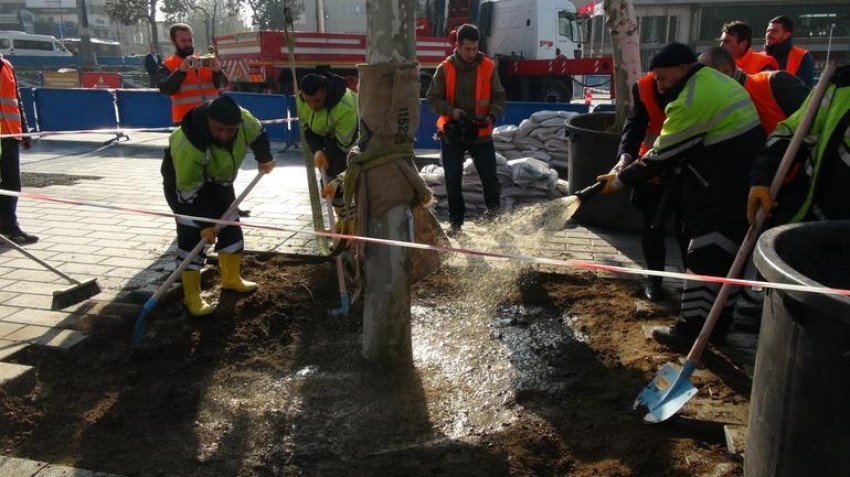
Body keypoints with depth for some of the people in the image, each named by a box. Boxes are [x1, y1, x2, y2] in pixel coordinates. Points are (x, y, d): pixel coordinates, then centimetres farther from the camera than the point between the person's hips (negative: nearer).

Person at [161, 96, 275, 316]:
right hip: (183, 181, -6)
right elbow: (189, 192, -33)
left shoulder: (244, 119, -28)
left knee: (230, 225, 11)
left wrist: (264, 159, 9)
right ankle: (192, 296, -2)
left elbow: (258, 135, -2)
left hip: (217, 178, 6)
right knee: (192, 234, -13)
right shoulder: (187, 146, -42)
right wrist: (204, 224, -30)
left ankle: (231, 278, 29)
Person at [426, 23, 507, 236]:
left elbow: (500, 97, 2)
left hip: (481, 133, 0)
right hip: (452, 133, 0)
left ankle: (494, 209, 35)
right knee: (452, 180, 4)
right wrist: (451, 110, -18)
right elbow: (432, 98, 0)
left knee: (489, 175, 5)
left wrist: (492, 115, -17)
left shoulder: (488, 67, -3)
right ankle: (456, 221, 19)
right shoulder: (445, 69, -4)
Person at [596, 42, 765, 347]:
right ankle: (715, 327, 25)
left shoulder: (690, 100, -18)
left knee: (704, 259, -1)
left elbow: (662, 155, -14)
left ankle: (691, 327, 8)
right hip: (744, 187, 10)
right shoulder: (719, 81, 14)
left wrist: (621, 180, -3)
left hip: (723, 195, -10)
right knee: (725, 259, 16)